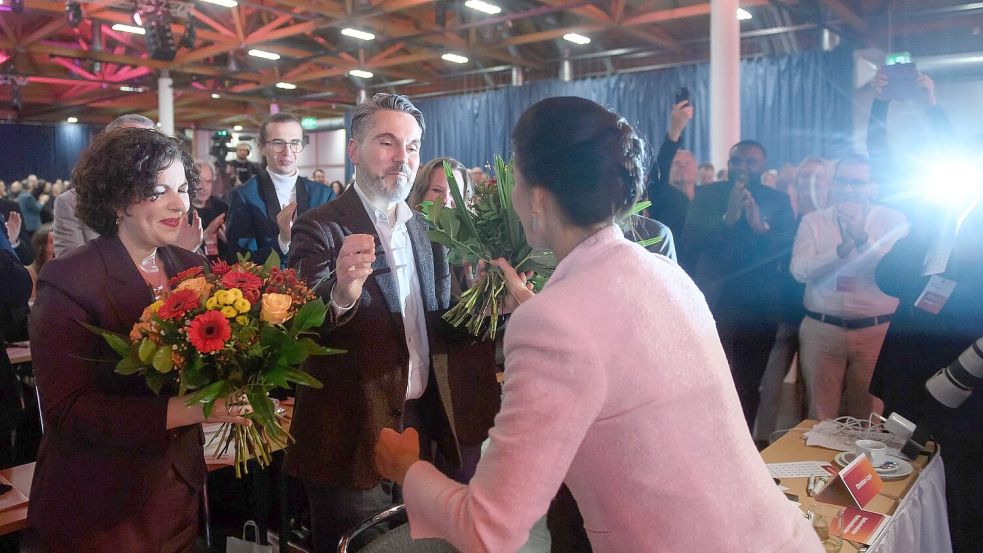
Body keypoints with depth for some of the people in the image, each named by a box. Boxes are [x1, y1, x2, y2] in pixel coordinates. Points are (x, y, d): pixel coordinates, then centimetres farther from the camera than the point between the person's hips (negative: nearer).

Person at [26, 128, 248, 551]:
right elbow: (65, 410, -21)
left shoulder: (192, 267, 0)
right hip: (99, 510, -5)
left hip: (181, 486, 5)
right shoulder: (68, 281, -16)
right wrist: (190, 409, -30)